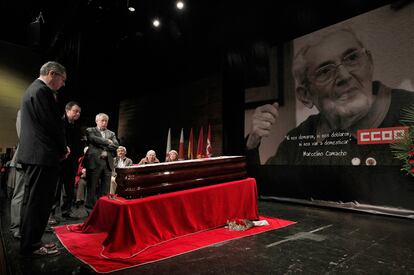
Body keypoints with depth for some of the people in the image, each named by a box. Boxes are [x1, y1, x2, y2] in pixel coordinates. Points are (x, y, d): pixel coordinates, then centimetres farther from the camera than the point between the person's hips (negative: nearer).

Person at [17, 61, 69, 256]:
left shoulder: (32, 89, 20)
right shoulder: (42, 91, -13)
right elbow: (53, 124, -17)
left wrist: (60, 148, 11)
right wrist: (63, 149, -2)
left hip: (31, 153, 11)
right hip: (42, 155, -11)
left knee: (31, 200, 15)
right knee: (39, 201, -3)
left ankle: (28, 242, 26)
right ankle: (31, 245, 7)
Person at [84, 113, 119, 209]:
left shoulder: (111, 133, 20)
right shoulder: (90, 130, 10)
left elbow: (116, 146, 6)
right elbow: (93, 139, -11)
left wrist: (104, 149, -8)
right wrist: (107, 142, -3)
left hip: (108, 163, 4)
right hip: (94, 161, -3)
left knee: (105, 189, 3)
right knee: (92, 187, 1)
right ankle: (90, 206, 9)